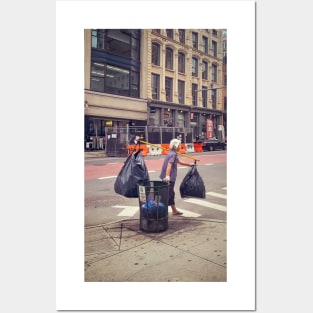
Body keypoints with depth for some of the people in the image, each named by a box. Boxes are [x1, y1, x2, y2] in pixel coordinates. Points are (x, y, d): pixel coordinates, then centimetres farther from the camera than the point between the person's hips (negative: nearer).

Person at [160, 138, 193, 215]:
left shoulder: (171, 153, 16)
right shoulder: (173, 154, -14)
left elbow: (179, 162, 30)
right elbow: (169, 165, -28)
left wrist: (189, 165, 39)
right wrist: (167, 176, -39)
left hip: (170, 178, 10)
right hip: (169, 178, -10)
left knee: (171, 194, 17)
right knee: (168, 195, -5)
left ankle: (174, 211, 29)